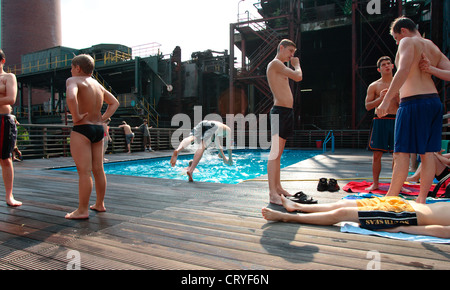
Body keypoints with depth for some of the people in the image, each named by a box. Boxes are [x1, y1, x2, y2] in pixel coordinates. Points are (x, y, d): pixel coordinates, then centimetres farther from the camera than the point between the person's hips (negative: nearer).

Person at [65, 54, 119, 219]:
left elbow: (71, 97, -29)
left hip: (82, 130, -8)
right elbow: (114, 103, 24)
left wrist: (76, 116, -17)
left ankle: (82, 210, 2)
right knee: (98, 169, 12)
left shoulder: (73, 80, -7)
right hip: (98, 129, 8)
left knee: (84, 171, -5)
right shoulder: (98, 84, 16)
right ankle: (100, 204, 22)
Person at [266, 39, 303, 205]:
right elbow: (298, 77, -12)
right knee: (274, 153, -12)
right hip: (280, 111, -10)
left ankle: (278, 187, 19)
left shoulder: (279, 67, 25)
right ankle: (272, 193, -11)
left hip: (286, 112, 10)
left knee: (278, 153, 12)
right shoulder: (275, 63, -6)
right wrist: (297, 64, 3)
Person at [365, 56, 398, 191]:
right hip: (380, 120, -1)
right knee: (377, 154, -2)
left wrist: (396, 96, -8)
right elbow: (368, 106, 4)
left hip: (396, 121, 1)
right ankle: (375, 183, 8)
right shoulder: (374, 86, 7)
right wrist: (380, 98, -10)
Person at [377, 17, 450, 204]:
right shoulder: (433, 48, 21)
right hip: (435, 102, 8)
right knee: (427, 153, 9)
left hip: (413, 103, -8)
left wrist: (386, 100, -24)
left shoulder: (408, 42, -3)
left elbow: (403, 71, -20)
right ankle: (422, 199, 15)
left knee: (401, 153, -6)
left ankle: (390, 199, -2)